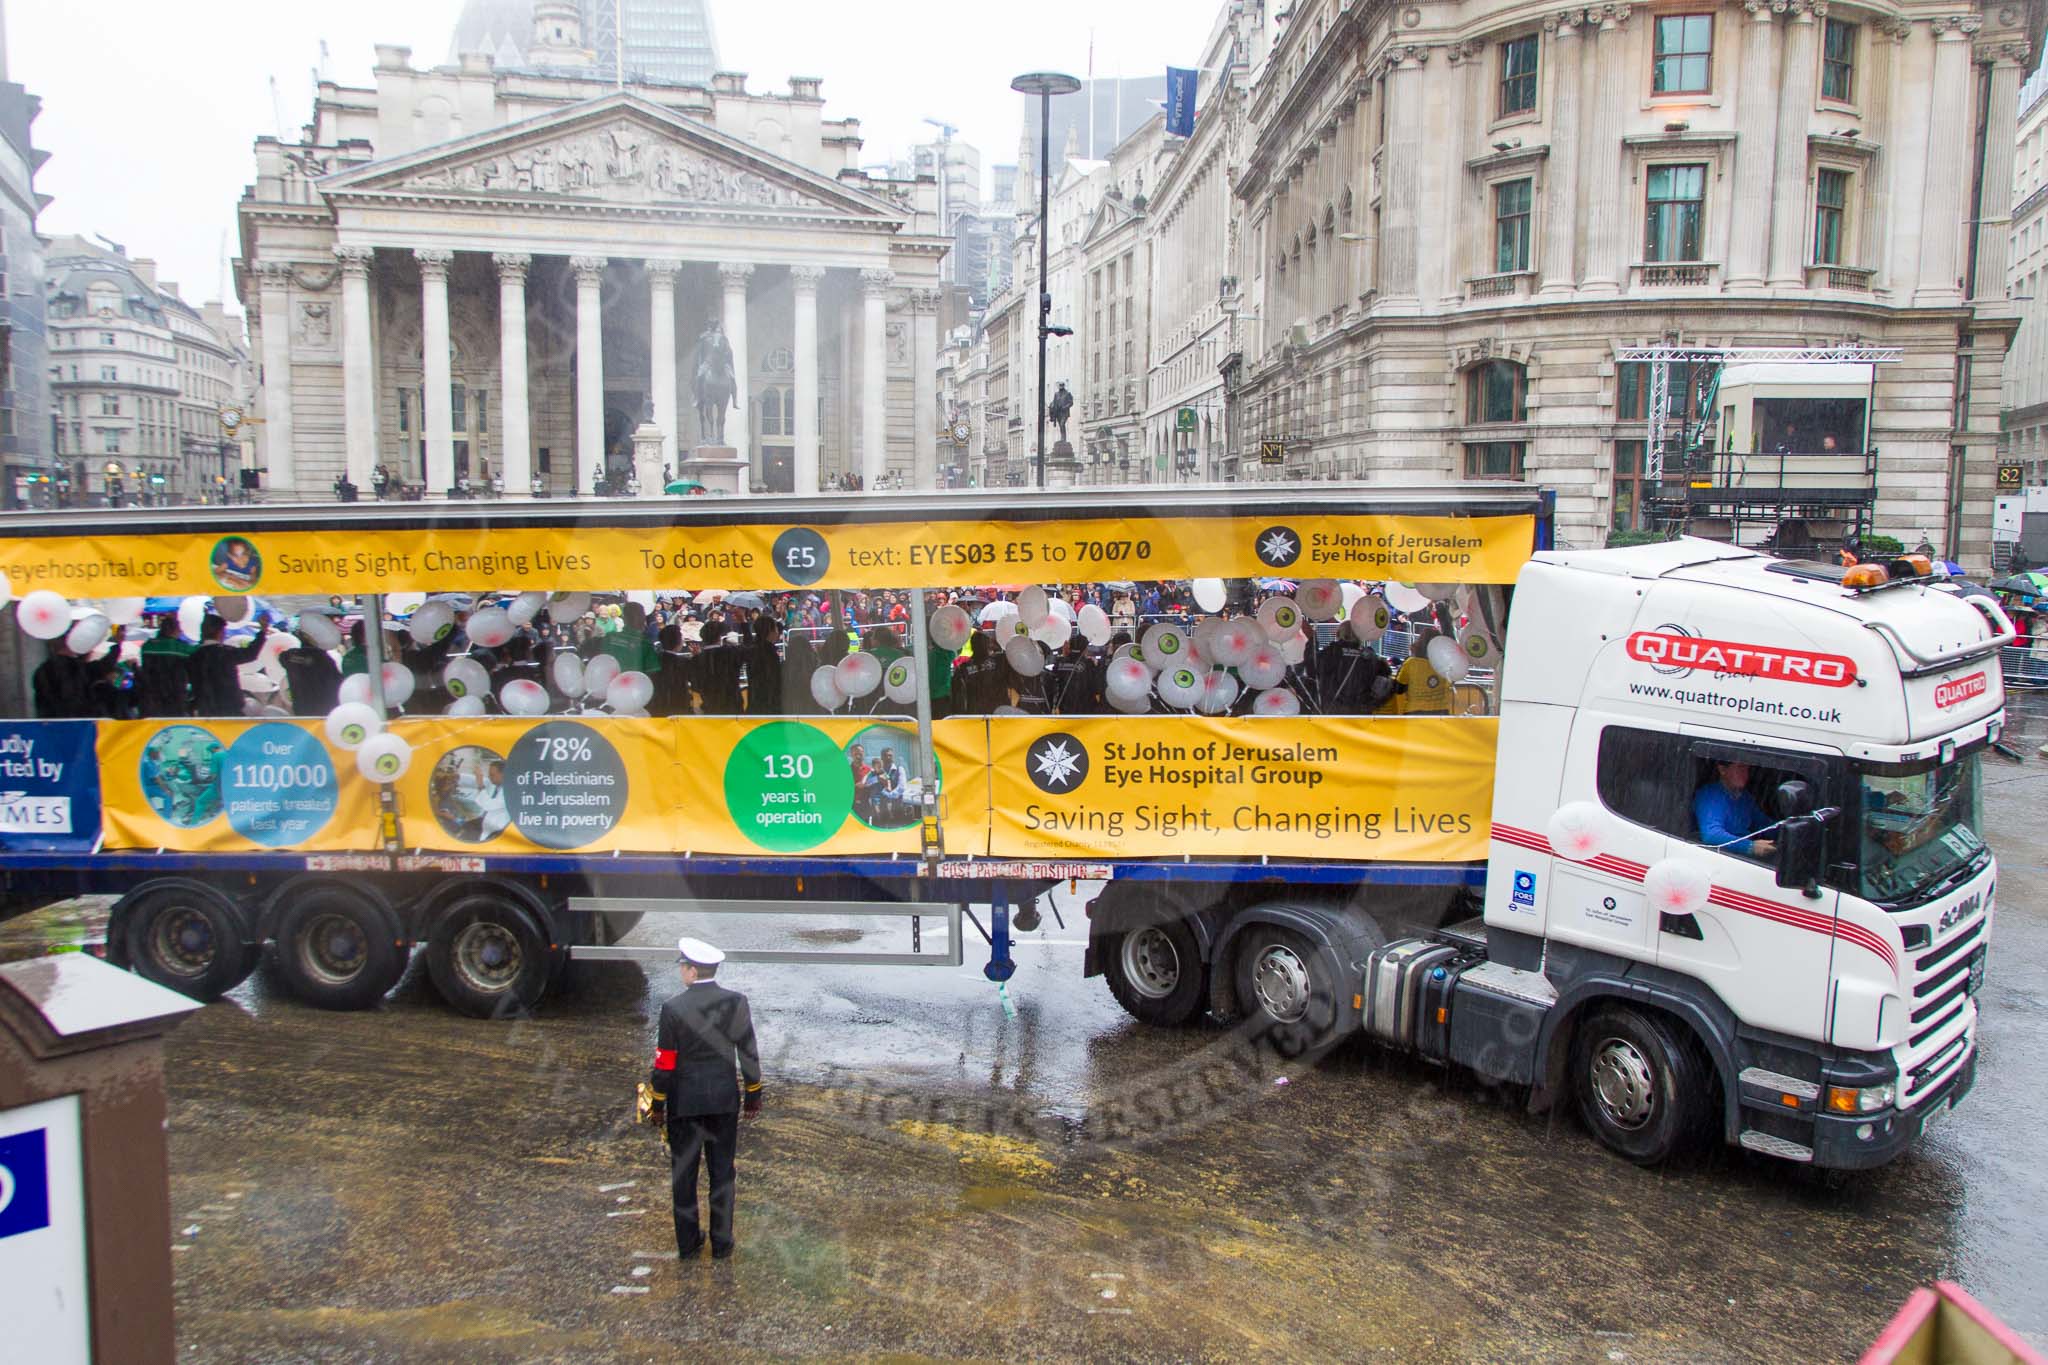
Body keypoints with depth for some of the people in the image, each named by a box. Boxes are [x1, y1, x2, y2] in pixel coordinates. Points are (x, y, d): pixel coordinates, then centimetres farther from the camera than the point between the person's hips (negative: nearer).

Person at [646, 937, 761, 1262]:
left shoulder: (673, 1008, -16)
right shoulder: (736, 1003, -9)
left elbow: (664, 1064, -10)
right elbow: (749, 1054, -2)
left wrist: (657, 1104, 2)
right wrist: (753, 1095, 10)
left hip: (683, 1102, -2)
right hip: (724, 1101, 2)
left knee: (684, 1173, 13)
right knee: (722, 1172, 13)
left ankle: (688, 1243, 23)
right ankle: (722, 1243, 20)